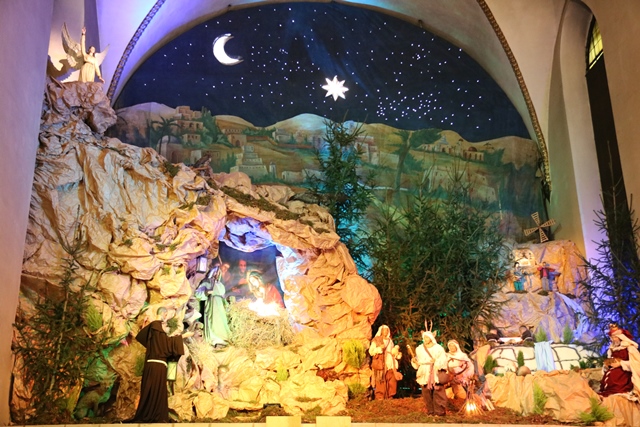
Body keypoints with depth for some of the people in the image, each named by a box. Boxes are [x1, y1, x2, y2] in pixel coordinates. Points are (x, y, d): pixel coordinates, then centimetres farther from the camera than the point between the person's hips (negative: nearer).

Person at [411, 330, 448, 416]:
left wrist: (436, 362, -21)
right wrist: (414, 360, -3)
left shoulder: (438, 348, 3)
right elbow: (418, 361, 18)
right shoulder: (419, 349, 14)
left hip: (436, 374, -3)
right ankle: (430, 410, 9)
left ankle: (440, 410, 0)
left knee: (438, 392, -6)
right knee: (426, 393, 1)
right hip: (424, 374, 3)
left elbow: (443, 360, -4)